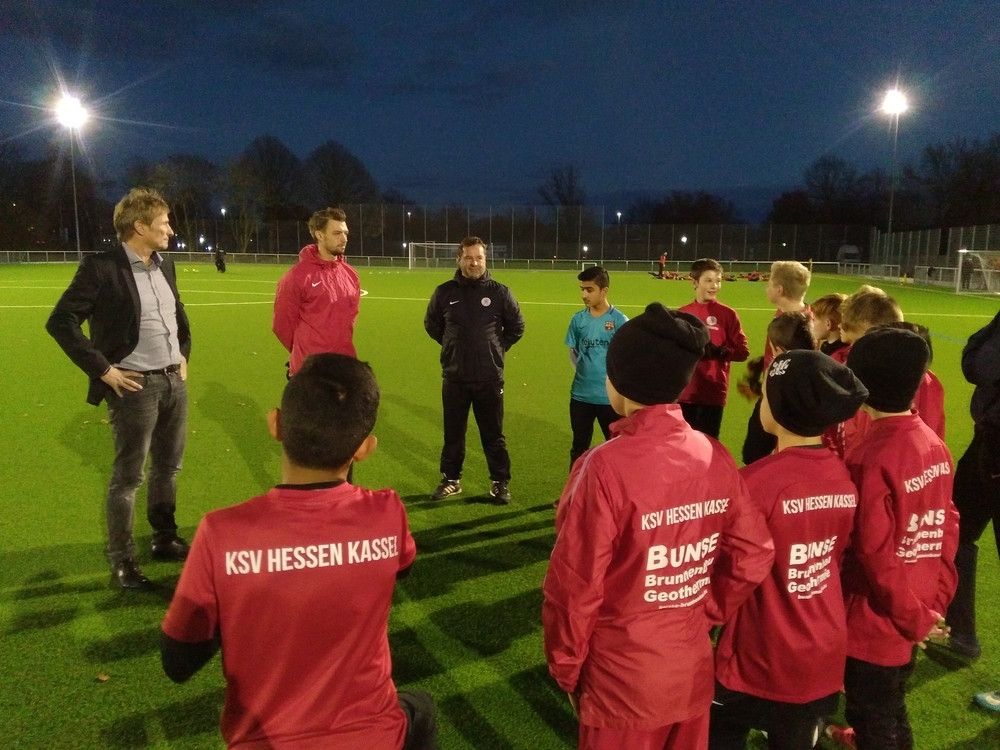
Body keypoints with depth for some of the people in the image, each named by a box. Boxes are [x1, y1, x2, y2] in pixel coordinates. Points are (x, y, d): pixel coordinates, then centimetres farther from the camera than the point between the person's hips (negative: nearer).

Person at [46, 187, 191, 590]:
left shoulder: (164, 265, 8)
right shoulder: (101, 267, -14)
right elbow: (60, 322, -15)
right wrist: (102, 369, -15)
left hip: (174, 381, 7)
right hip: (135, 386, -7)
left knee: (168, 468, 18)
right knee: (128, 477, 4)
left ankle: (165, 539, 34)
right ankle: (122, 561, 17)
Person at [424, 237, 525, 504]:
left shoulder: (500, 292, -4)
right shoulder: (444, 292, -2)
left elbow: (516, 327, 10)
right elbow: (431, 324, 15)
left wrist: (497, 347, 6)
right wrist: (453, 345, 11)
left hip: (489, 378, -1)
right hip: (454, 377, 1)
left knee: (493, 434, 8)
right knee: (453, 433, 12)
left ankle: (500, 482, 21)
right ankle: (451, 479, 27)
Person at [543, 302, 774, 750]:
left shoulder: (607, 466, -25)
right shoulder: (715, 457, -10)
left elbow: (575, 584, -19)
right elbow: (753, 557, -3)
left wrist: (565, 665, -4)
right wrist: (704, 613, 9)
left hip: (623, 682, -4)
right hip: (693, 671, 5)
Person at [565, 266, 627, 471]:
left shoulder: (619, 320, -10)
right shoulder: (578, 319, 0)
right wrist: (581, 371, 1)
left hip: (610, 396, -3)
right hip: (581, 394, 3)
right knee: (579, 446, 16)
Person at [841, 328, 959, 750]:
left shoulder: (869, 458, -25)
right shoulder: (934, 444, -1)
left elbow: (875, 553, -22)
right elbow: (948, 526, 5)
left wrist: (916, 618, -9)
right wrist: (936, 601, 10)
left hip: (875, 620, -7)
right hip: (913, 615, 7)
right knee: (892, 714, 25)